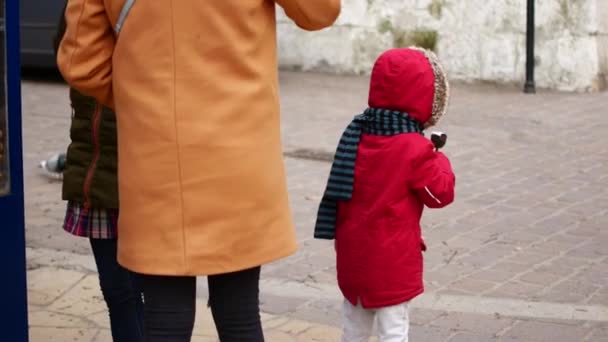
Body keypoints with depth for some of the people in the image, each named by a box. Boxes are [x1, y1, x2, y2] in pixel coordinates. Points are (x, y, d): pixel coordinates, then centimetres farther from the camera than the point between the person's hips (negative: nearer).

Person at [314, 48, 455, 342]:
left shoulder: (355, 135, 2)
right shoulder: (414, 149, -18)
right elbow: (441, 193, -12)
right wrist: (439, 161, 2)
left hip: (353, 251, 7)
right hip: (392, 257, -7)